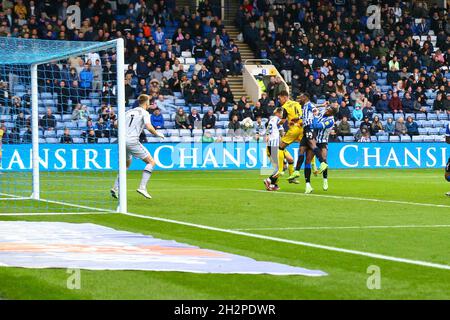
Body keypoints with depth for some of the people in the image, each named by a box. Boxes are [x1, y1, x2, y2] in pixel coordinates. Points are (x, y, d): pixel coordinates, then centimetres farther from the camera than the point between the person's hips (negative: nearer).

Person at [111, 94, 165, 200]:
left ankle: (116, 188, 15)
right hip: (132, 141, -7)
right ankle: (142, 187, -12)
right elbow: (149, 127, -12)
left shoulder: (128, 112, 20)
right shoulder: (144, 113, 2)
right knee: (151, 162, 1)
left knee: (126, 164, 26)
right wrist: (158, 134, 4)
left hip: (123, 140, 7)